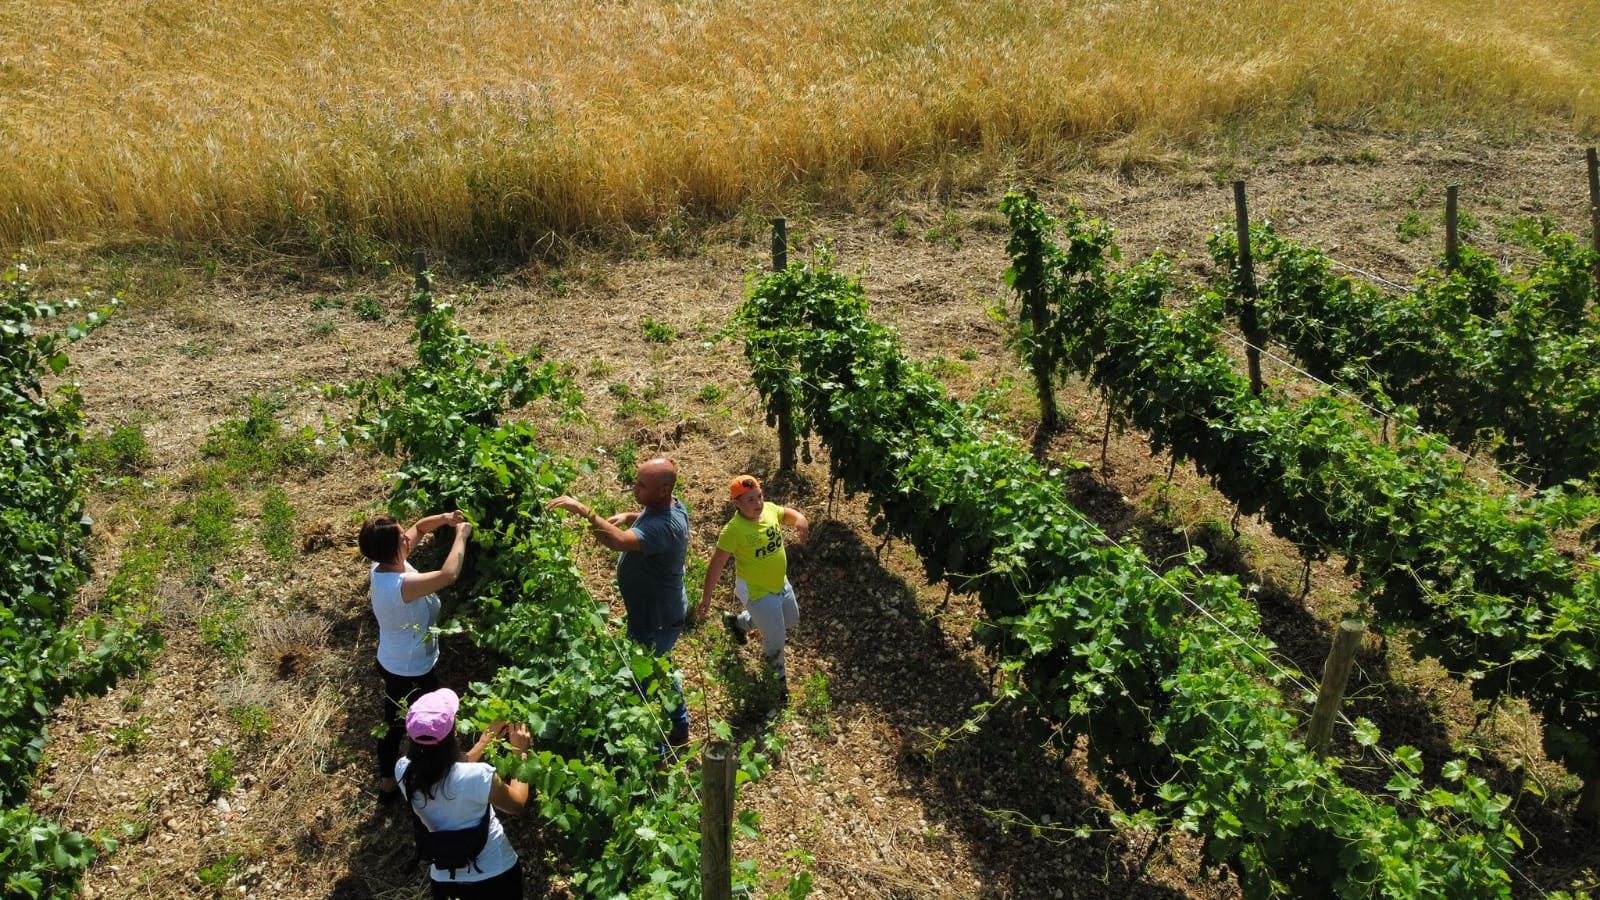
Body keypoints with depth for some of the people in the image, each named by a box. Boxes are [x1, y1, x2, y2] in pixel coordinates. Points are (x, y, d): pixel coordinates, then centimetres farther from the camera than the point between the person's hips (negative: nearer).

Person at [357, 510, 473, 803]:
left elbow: (419, 527, 2)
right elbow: (449, 575, -47)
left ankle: (387, 784, 47)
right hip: (411, 671, -9)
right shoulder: (400, 585, -38)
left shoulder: (383, 566, -10)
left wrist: (444, 518, -17)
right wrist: (461, 535, -34)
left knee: (393, 723, 26)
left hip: (392, 664, 9)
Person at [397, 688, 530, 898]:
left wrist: (486, 739, 10)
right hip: (495, 874, -3)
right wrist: (520, 753, -1)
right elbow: (517, 803, -10)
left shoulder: (403, 771, -17)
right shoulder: (477, 776, -32)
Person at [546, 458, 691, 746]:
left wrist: (582, 510, -49)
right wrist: (627, 516, -1)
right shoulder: (666, 505, -6)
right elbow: (648, 521, 19)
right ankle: (679, 728, 50)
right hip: (659, 611, 10)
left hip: (657, 620, -10)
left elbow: (619, 541, -52)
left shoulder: (665, 526, -37)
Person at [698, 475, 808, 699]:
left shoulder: (770, 509, -13)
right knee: (775, 639, 6)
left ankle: (739, 622, 50)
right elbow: (717, 564, -24)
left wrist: (800, 520, -18)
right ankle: (779, 677, 38)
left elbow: (789, 514, 7)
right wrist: (706, 597, -20)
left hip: (781, 582, 7)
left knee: (792, 620, 31)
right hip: (756, 591, -7)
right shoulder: (733, 530, -30)